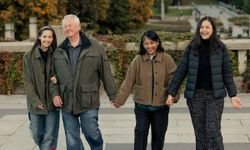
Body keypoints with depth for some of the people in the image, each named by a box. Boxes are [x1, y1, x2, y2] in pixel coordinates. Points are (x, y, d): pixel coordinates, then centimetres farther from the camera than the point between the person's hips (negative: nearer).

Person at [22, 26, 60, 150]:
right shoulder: (28, 57, -1)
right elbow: (27, 81, -3)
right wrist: (35, 100, -12)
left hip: (52, 102, 0)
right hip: (36, 103, 0)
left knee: (50, 135, -1)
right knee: (37, 135, 8)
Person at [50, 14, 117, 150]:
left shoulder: (94, 47, -2)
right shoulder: (59, 51, 9)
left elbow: (106, 73, -1)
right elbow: (53, 75, 13)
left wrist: (113, 95, -2)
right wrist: (55, 93, -2)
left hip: (88, 102, -3)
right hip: (67, 103, 4)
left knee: (92, 133, -2)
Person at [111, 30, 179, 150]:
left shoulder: (166, 59, -6)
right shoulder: (138, 60, -5)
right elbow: (128, 82, -4)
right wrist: (119, 100, -6)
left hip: (161, 105, 1)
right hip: (141, 105, 0)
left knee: (159, 133, 13)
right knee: (141, 132, 0)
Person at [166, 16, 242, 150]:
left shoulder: (220, 48, -1)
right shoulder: (191, 48, 0)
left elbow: (227, 73, 1)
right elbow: (180, 71, 0)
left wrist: (233, 95, -3)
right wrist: (171, 93, -4)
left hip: (215, 95, -1)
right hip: (195, 95, 2)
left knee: (213, 131, -8)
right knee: (200, 132, 7)